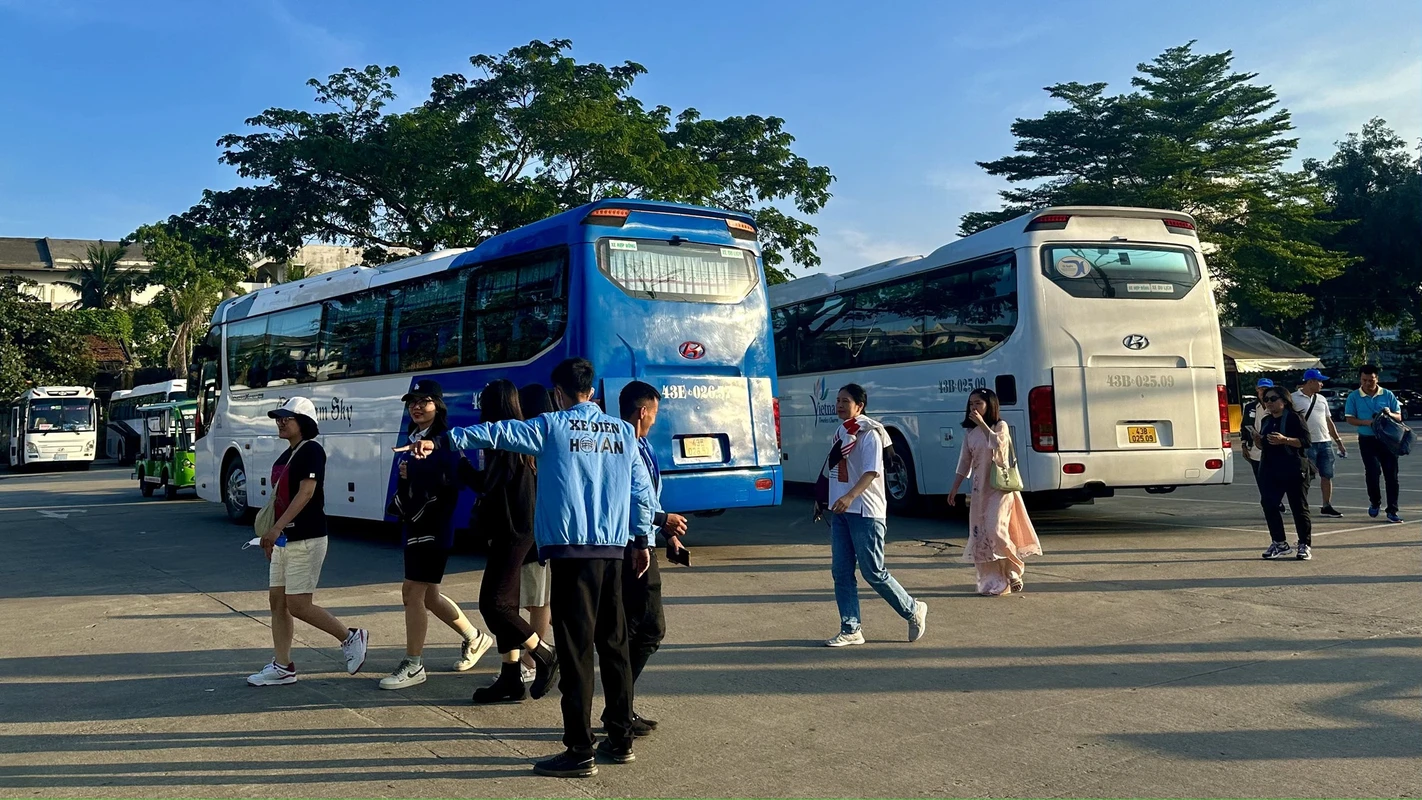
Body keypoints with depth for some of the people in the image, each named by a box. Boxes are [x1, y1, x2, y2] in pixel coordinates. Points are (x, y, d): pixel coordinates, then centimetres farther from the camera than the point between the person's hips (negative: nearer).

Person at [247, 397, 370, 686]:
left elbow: (306, 492, -22)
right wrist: (270, 536, 20)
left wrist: (276, 527, -27)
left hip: (306, 540, -9)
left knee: (297, 605, -8)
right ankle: (282, 667, 15)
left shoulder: (311, 451, -13)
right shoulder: (285, 456, 16)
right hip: (284, 540, 9)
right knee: (277, 601, 8)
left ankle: (351, 637, 8)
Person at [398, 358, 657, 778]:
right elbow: (642, 490, 10)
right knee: (613, 644, 13)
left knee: (575, 648, -2)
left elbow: (497, 433, -2)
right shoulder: (623, 431, 10)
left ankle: (580, 751, 0)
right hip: (613, 550, 5)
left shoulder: (553, 426, 0)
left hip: (572, 548, -5)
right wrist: (643, 539, 18)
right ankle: (620, 739, 20)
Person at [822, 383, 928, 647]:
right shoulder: (840, 432, 13)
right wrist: (827, 500, 24)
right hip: (841, 511, 8)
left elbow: (872, 471, -25)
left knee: (873, 572, -2)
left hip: (865, 512, -8)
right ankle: (850, 630, 12)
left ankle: (913, 610, 19)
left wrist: (850, 496, -39)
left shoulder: (869, 434, -12)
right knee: (841, 572, 5)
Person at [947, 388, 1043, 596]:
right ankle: (992, 582, 9)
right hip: (979, 490, 6)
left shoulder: (1000, 426, -3)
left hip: (1000, 487, -6)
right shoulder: (970, 432, 11)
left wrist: (982, 423, -22)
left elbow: (997, 443, -24)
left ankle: (1014, 570, 6)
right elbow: (964, 462, 12)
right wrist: (954, 488, 9)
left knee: (995, 530, -17)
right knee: (980, 535, 1)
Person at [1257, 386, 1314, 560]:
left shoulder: (1294, 418, -5)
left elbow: (1305, 441, -13)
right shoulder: (1266, 421, 16)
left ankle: (1305, 545, 8)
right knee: (1268, 505, 1)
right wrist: (1257, 439, 1)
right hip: (1269, 472, 7)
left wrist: (1285, 440, -26)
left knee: (1299, 507, 0)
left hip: (1293, 470, -6)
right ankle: (1278, 543, 14)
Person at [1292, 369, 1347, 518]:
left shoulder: (1321, 399, 16)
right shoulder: (1294, 399, -4)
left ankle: (1327, 506, 16)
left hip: (1325, 442, 6)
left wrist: (1338, 441, 19)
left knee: (1327, 475, 7)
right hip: (1307, 443, -6)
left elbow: (1329, 421, 21)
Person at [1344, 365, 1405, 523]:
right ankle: (1375, 502, 17)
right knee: (1372, 472, -10)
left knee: (1391, 475, 0)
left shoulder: (1388, 395, 5)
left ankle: (1392, 511, 6)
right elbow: (1350, 419, -2)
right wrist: (1367, 422, -18)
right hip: (1367, 440, -2)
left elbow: (1399, 417, 8)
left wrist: (1390, 414, -15)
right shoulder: (1354, 397, 0)